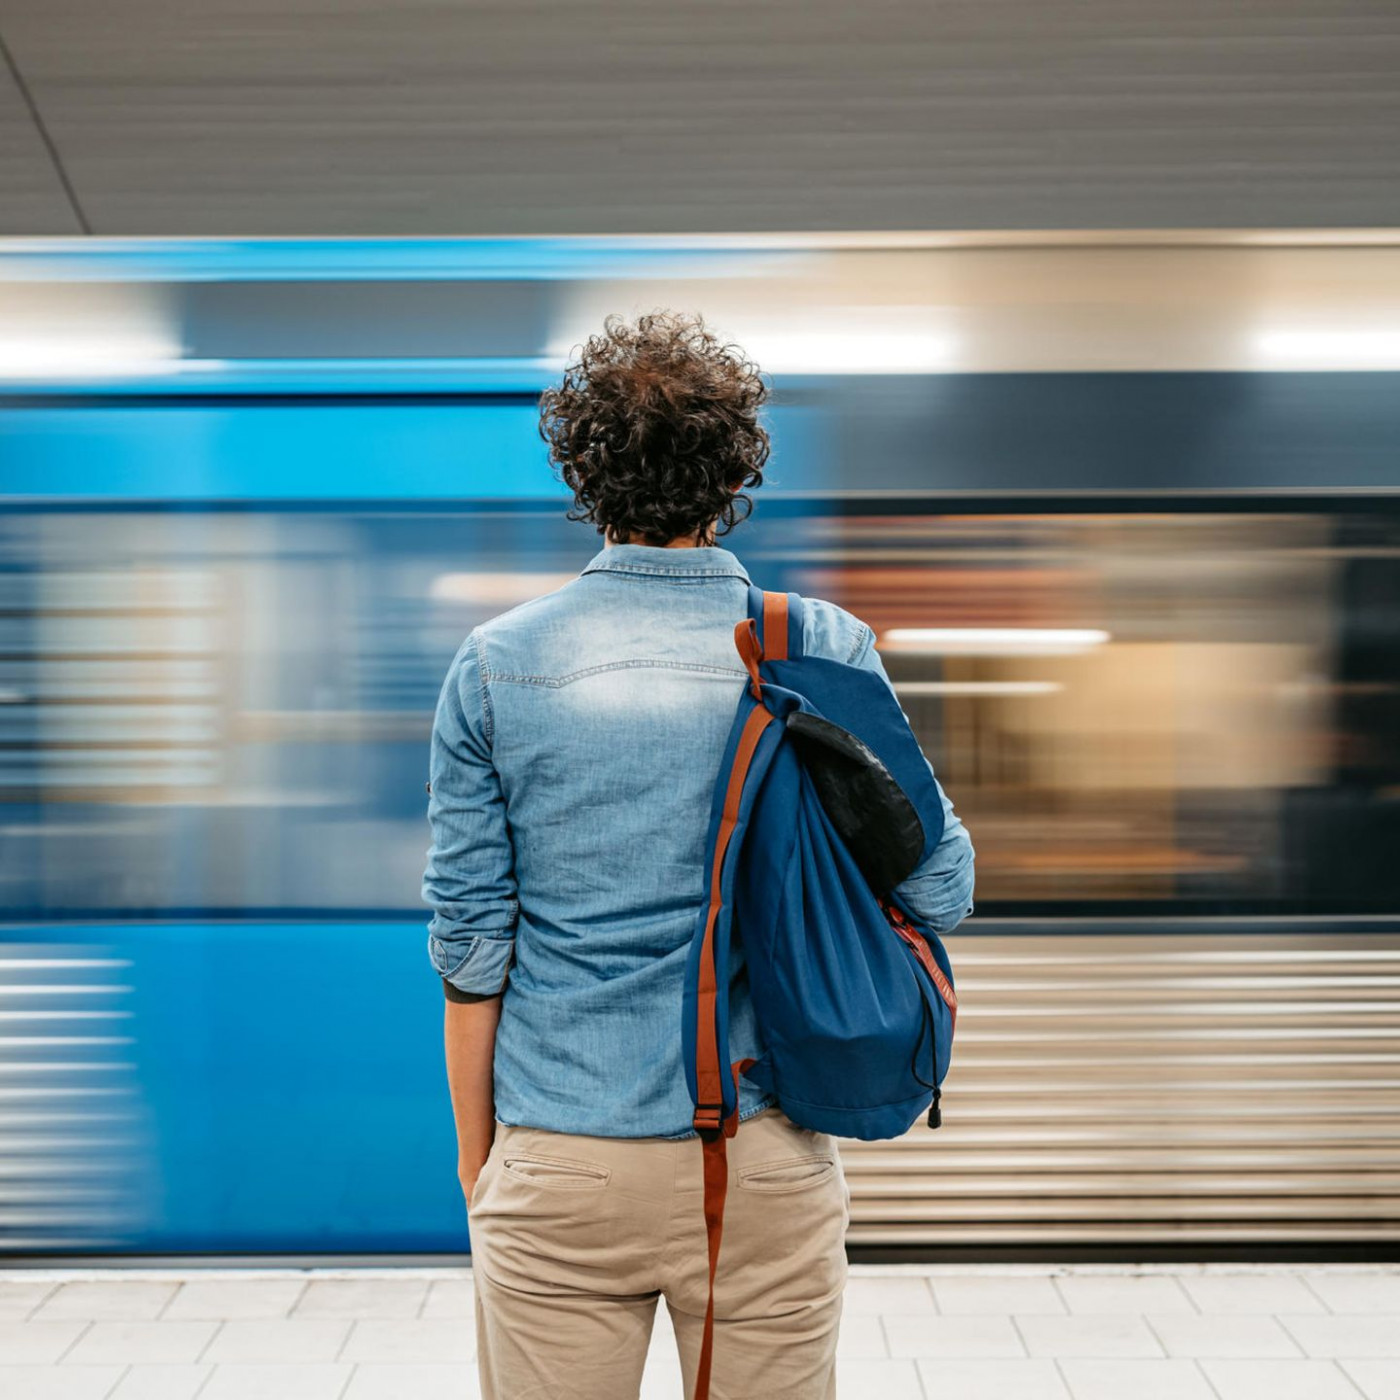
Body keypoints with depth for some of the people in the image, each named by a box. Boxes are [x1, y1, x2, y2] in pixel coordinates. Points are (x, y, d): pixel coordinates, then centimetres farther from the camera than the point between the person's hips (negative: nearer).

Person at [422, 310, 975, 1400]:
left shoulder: (496, 666, -5)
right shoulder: (825, 652, -6)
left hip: (559, 1163, 0)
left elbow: (471, 940, -2)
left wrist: (477, 1148, 9)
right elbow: (941, 892, -5)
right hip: (766, 1159, 0)